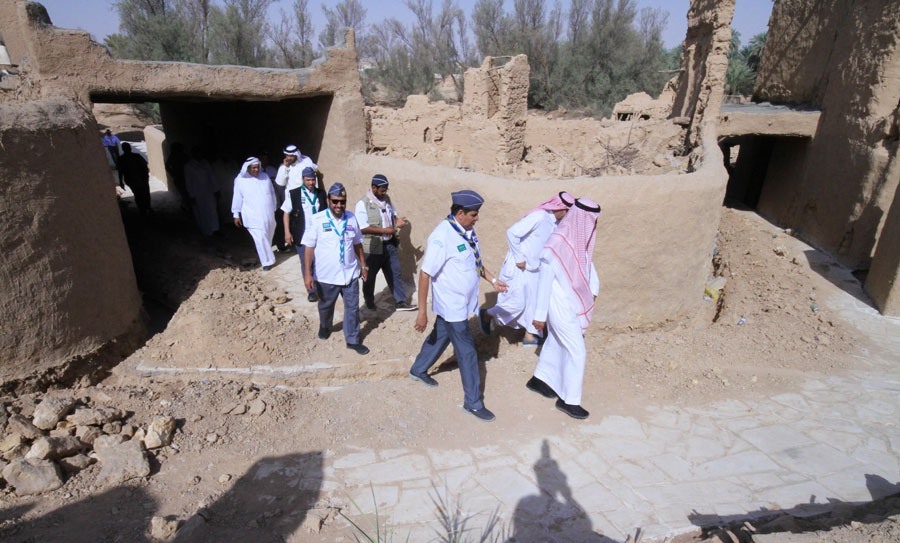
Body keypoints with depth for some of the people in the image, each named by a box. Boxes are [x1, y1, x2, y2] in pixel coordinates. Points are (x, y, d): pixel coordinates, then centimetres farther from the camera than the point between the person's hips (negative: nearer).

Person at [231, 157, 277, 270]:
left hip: (269, 215, 4)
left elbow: (272, 193, 13)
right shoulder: (240, 180, -4)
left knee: (269, 237, 16)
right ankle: (267, 261, 1)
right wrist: (236, 214, 4)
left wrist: (274, 209, 16)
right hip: (253, 216, -4)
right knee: (261, 238, -9)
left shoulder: (265, 177, 4)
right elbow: (237, 198, 2)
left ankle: (266, 257, 37)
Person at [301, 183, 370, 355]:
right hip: (326, 275, -2)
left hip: (350, 273, 2)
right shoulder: (317, 220, -13)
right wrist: (307, 273, -15)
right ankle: (324, 327, 51)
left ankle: (353, 340, 22)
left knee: (352, 308, 7)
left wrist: (363, 265, 12)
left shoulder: (351, 218, -2)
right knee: (325, 306, 21)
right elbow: (309, 247, -11)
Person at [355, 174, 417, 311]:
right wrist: (385, 230, -23)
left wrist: (397, 220, -5)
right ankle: (369, 301, 33)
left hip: (390, 244, 6)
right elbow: (363, 228, -21)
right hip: (373, 247, -6)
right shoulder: (363, 204, -15)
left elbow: (392, 214, 19)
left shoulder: (386, 199, 5)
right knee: (370, 276, 13)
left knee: (395, 274, 9)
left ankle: (400, 302, 17)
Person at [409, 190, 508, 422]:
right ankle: (473, 401, 17)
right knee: (467, 351, 1)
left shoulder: (467, 231, -1)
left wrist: (493, 279, 10)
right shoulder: (442, 236, -26)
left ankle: (418, 370, 49)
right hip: (451, 305, -8)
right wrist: (422, 312, -23)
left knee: (440, 336, 26)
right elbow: (425, 274, -25)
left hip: (462, 302, 8)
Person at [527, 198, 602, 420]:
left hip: (571, 302, 9)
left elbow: (587, 261, 17)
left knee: (556, 342, 22)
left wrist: (594, 289, 24)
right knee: (576, 351, 0)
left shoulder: (579, 238, -3)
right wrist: (540, 315, -17)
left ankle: (540, 379, 42)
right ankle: (568, 400, 17)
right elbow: (544, 281, -23)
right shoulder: (556, 244, -29)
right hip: (561, 306, -9)